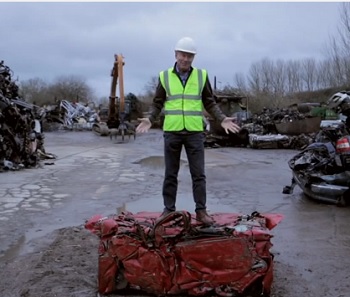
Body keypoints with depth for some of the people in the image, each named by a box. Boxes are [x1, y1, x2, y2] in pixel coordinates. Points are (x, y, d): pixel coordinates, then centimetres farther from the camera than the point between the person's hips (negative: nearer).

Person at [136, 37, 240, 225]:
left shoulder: (201, 75, 4)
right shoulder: (165, 76, 3)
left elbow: (210, 103, 7)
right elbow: (157, 103, 6)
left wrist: (222, 119, -7)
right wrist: (150, 119, -11)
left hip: (194, 132, 0)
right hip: (172, 132, 0)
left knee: (198, 173, 1)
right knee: (170, 174, 7)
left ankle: (201, 211, 10)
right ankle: (169, 209, 17)